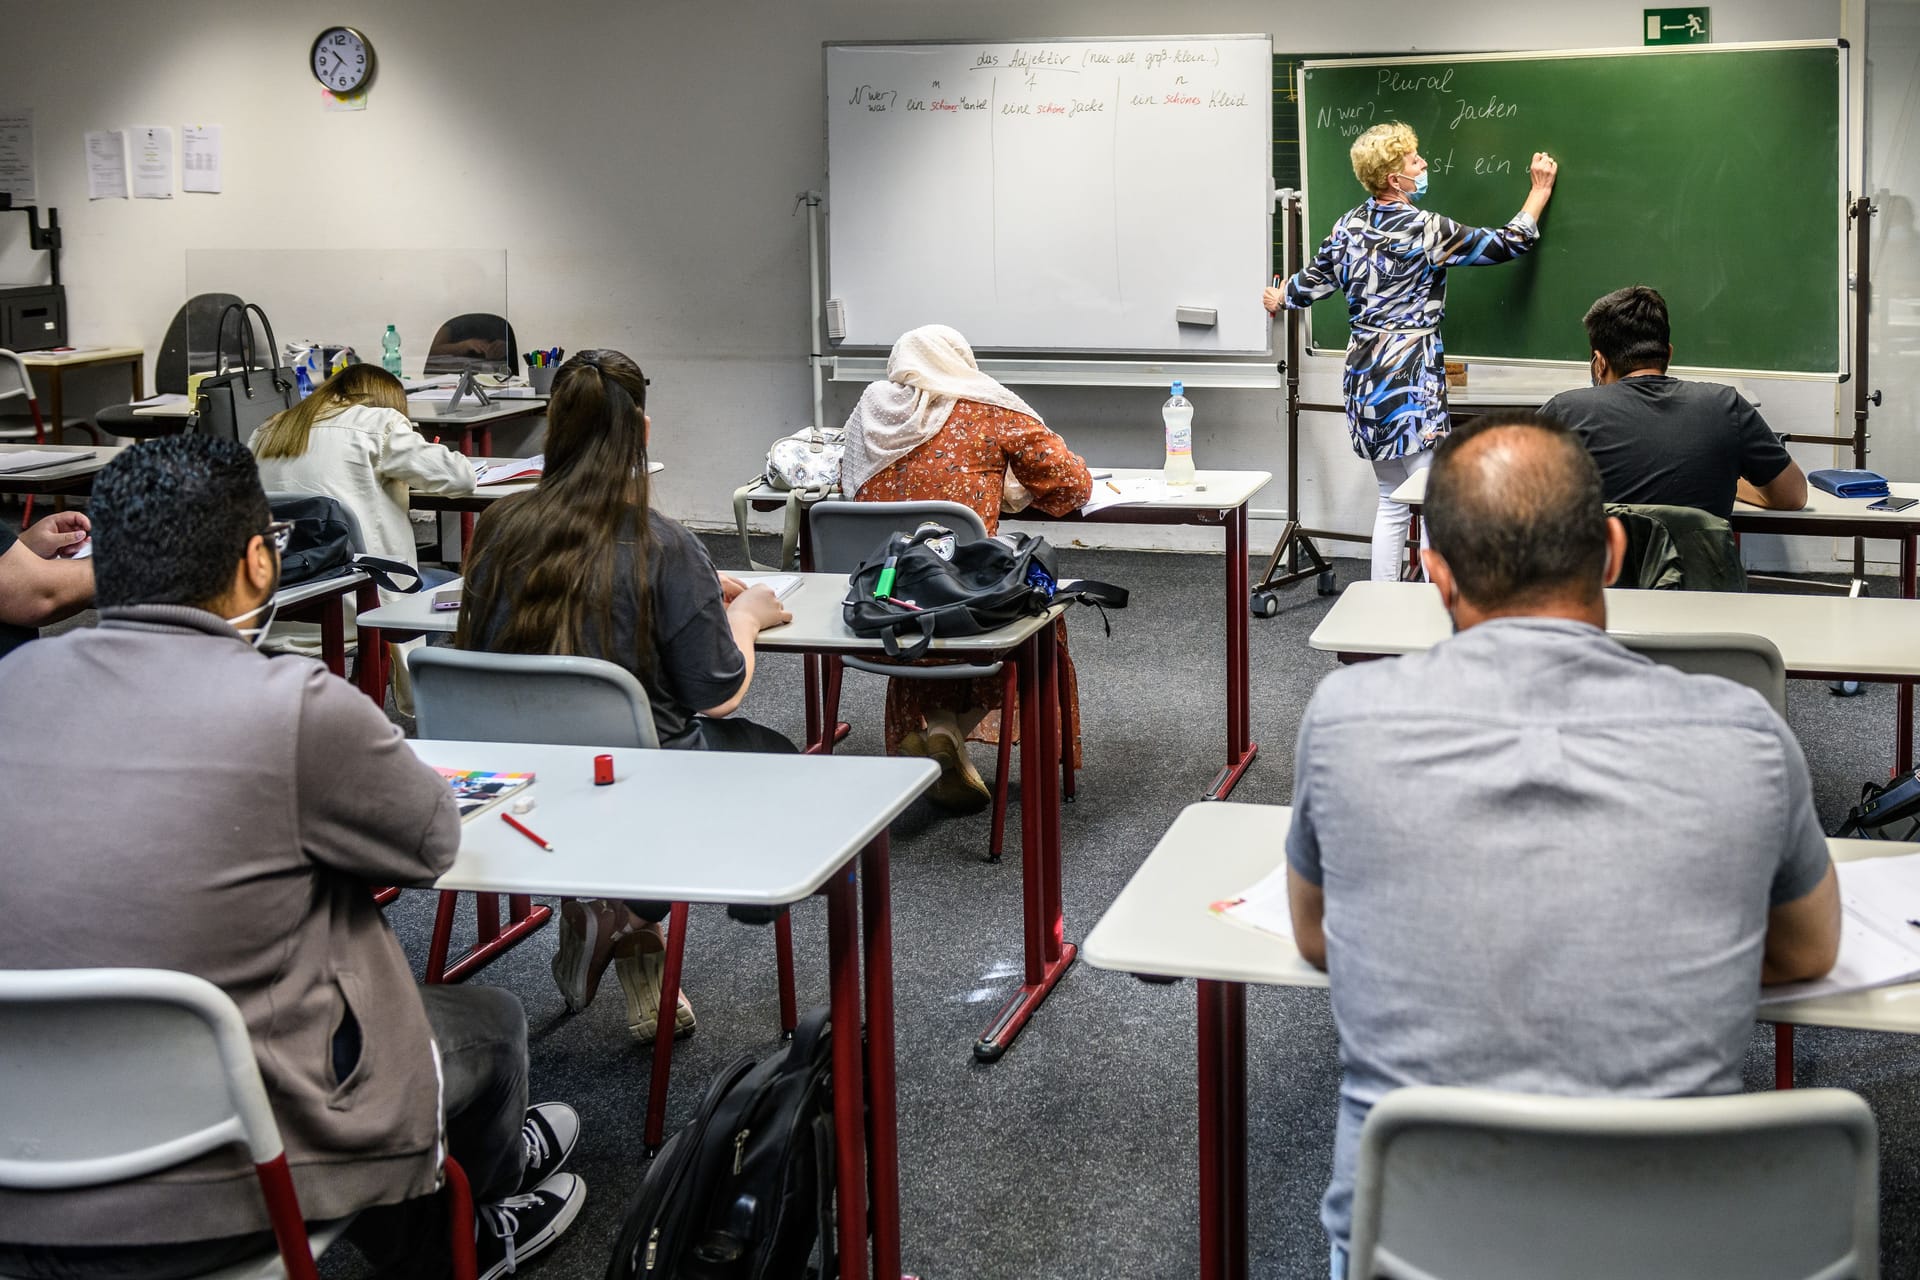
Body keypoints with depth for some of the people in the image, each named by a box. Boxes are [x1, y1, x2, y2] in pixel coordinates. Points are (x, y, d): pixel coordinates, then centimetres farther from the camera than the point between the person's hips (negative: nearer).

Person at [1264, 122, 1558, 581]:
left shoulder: (1350, 226, 7)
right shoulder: (1426, 231, -12)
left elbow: (1313, 279, 20)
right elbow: (1509, 244, -4)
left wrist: (1280, 299, 42)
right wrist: (1541, 190, 11)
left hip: (1364, 378, 8)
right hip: (1410, 383, -8)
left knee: (1392, 502, 15)